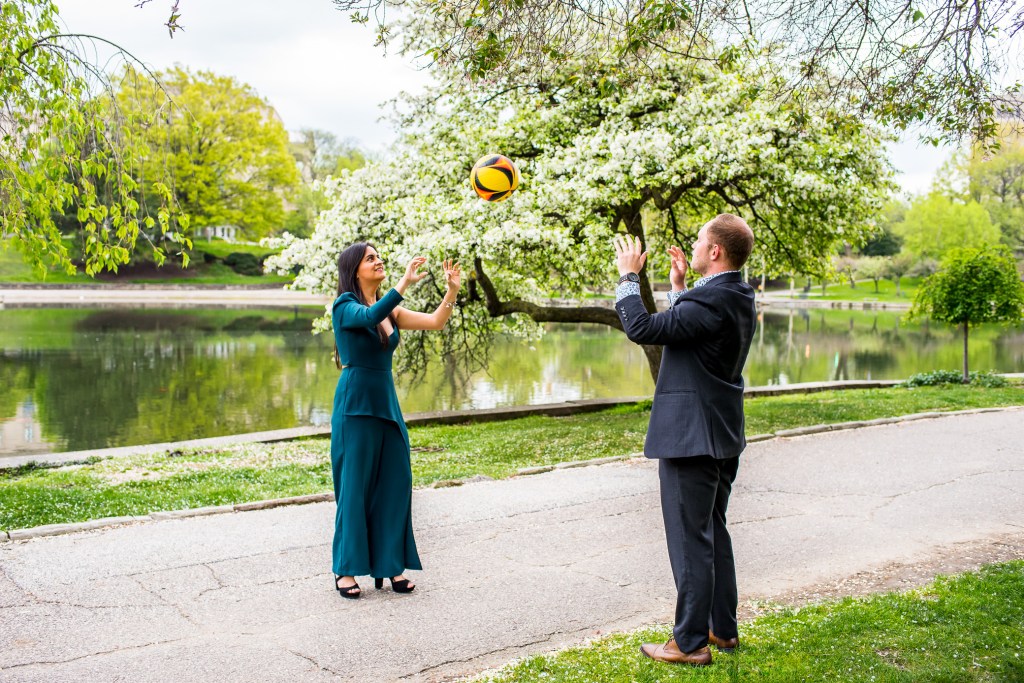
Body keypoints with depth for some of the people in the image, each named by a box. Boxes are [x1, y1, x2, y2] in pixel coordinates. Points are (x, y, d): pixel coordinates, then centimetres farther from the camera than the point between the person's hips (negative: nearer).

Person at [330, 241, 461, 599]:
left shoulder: (390, 309, 12)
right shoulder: (344, 306, -7)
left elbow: (435, 322, 5)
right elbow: (370, 317, -30)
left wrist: (452, 290, -9)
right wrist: (405, 283, -37)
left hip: (387, 404, 7)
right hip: (356, 404, -7)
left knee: (395, 482, 6)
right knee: (355, 486, -1)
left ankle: (389, 564, 16)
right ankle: (345, 569, 10)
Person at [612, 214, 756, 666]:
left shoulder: (710, 301, -22)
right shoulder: (737, 299, 8)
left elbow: (642, 328, -21)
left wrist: (629, 276, -9)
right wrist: (678, 287, 18)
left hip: (691, 437, -10)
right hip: (723, 436, 10)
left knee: (690, 539, -1)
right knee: (713, 532, 19)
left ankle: (691, 642, 9)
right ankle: (723, 628, 30)